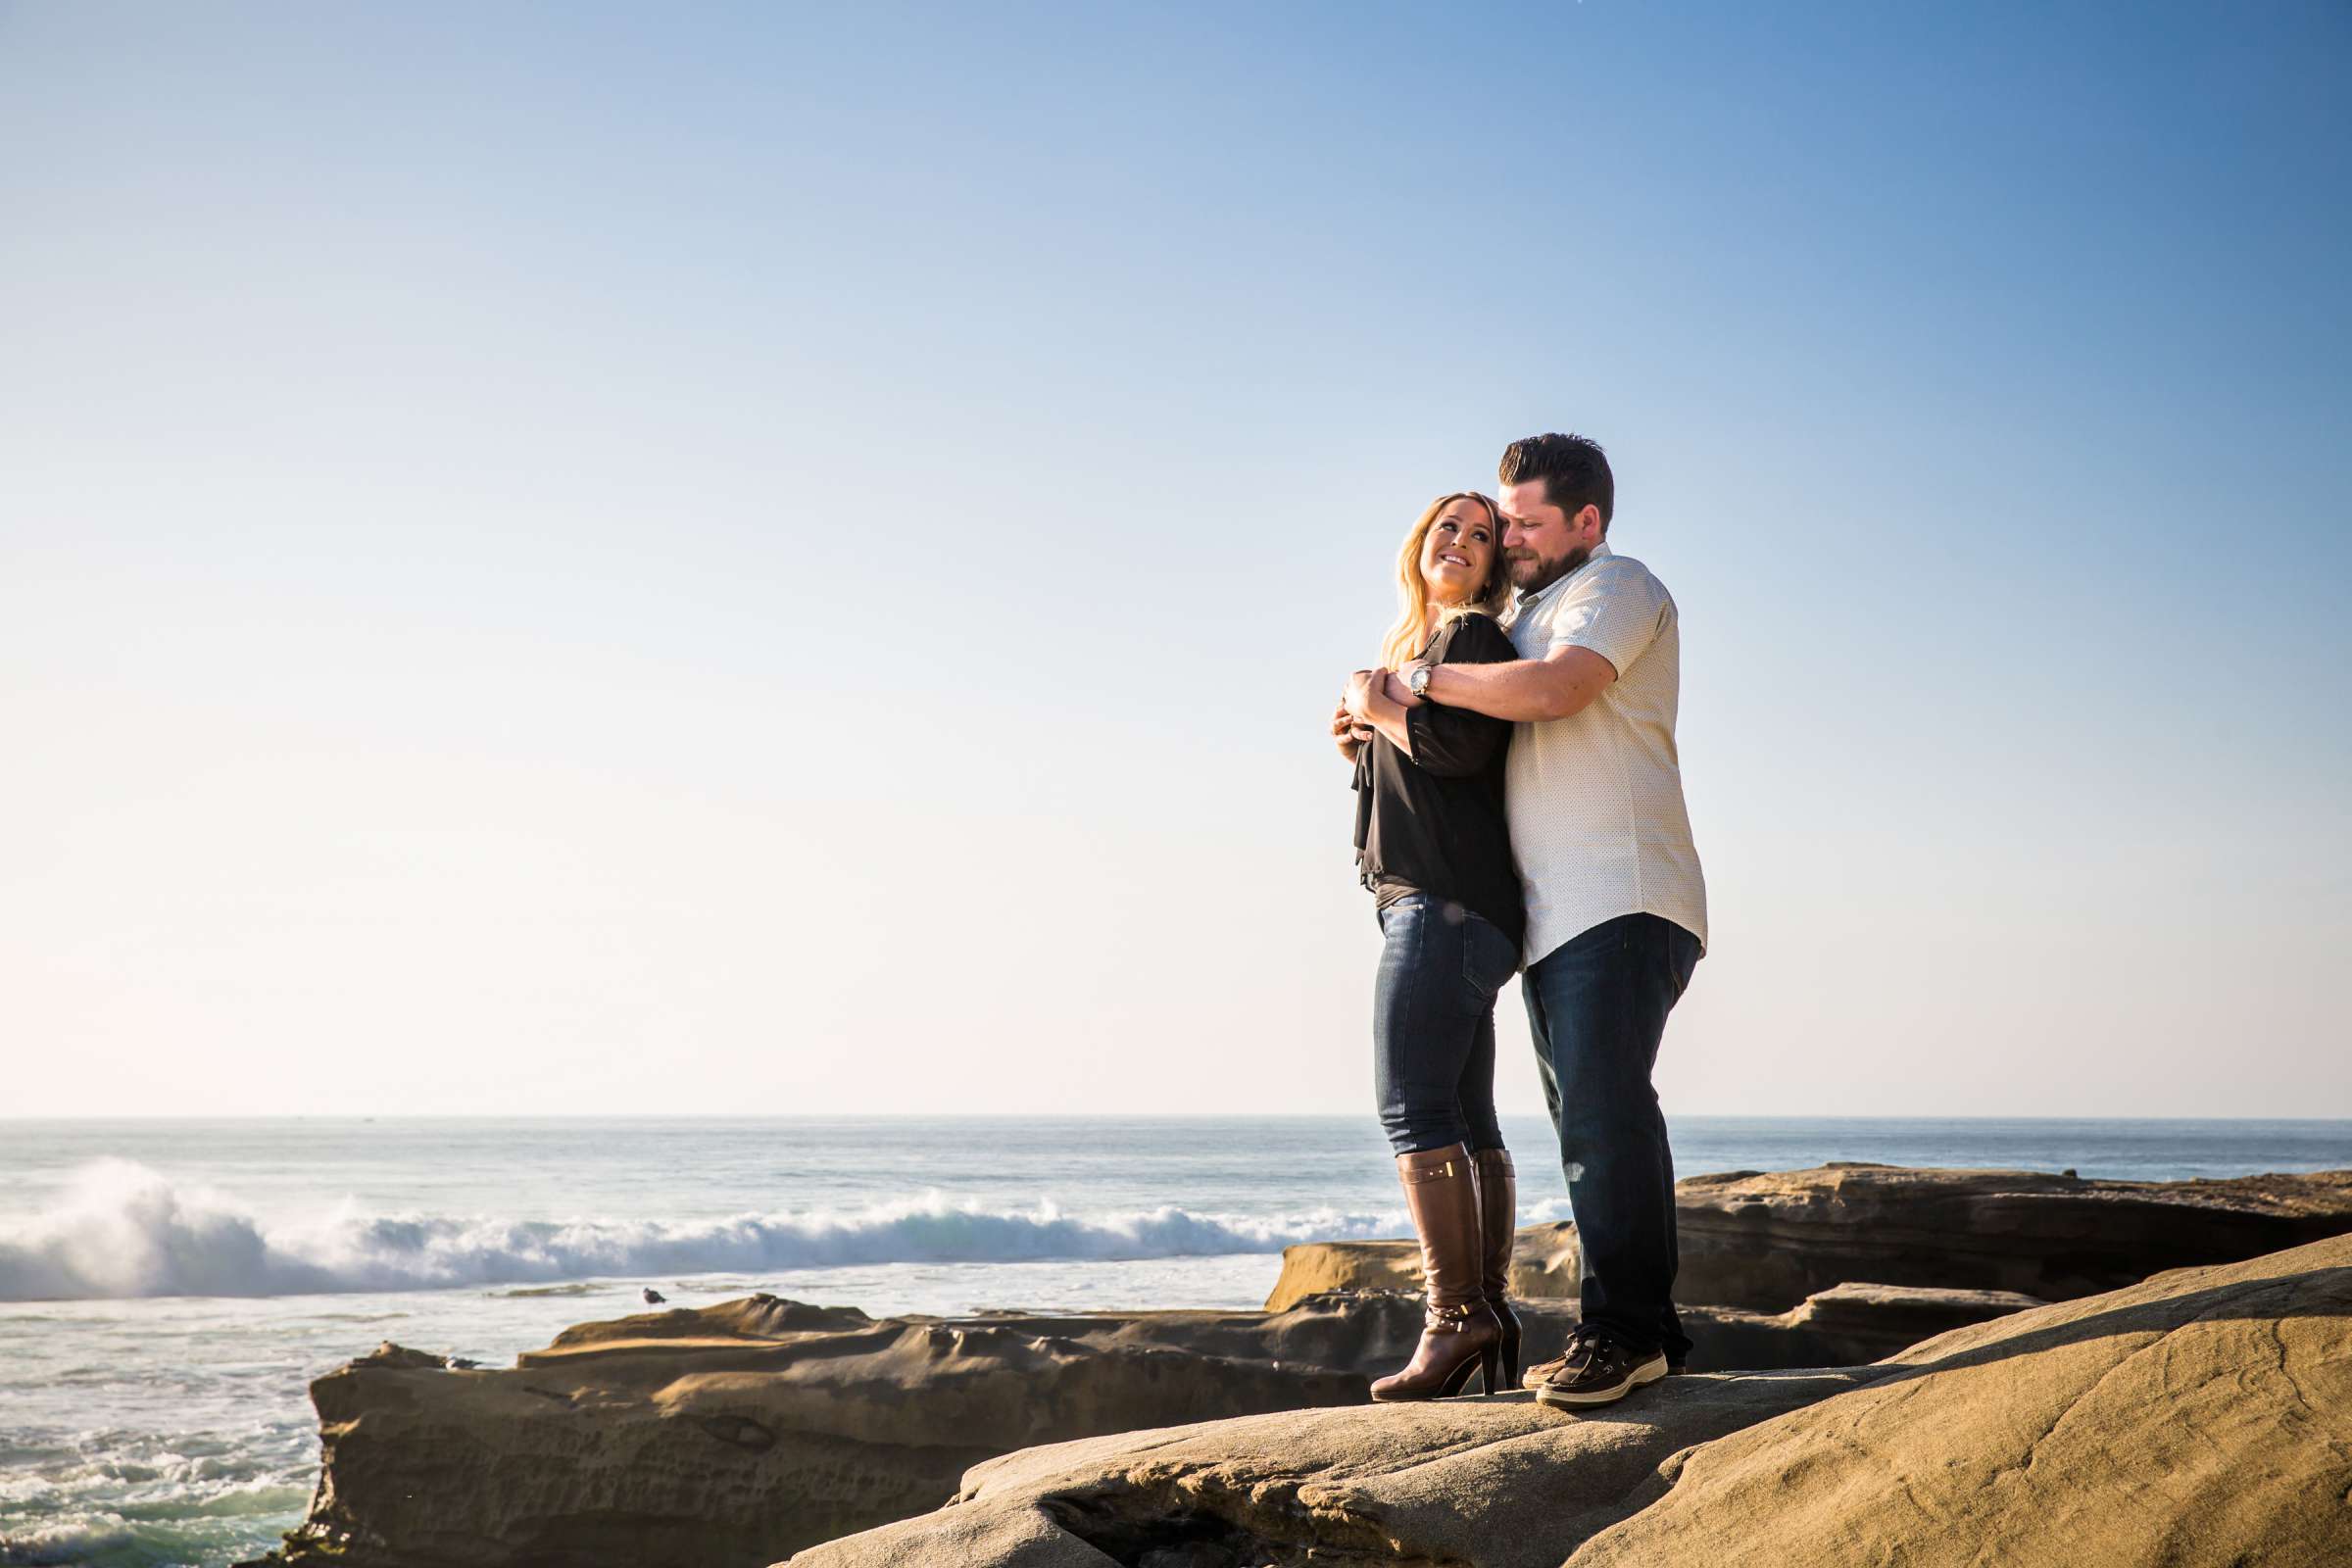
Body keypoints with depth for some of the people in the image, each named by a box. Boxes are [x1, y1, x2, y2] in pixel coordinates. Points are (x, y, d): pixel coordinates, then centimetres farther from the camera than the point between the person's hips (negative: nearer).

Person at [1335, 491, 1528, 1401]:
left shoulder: (1473, 635, -4)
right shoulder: (1414, 649, 24)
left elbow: (1458, 747, -21)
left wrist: (1377, 704, -5)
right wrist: (1360, 743, 12)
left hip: (1445, 899, -10)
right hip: (1439, 907, 10)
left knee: (1413, 1107, -15)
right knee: (1467, 1125, 8)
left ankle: (1454, 1314, -17)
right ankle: (1490, 1310, 10)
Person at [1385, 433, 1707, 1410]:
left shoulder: (1615, 587, -1)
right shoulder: (1526, 614, 27)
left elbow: (1553, 688, -20)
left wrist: (1423, 680, -10)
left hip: (1620, 899, -9)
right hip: (1552, 916, 9)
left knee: (1603, 1110, -18)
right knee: (1589, 1123, 6)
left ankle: (1622, 1328, -20)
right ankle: (1645, 1333, 8)